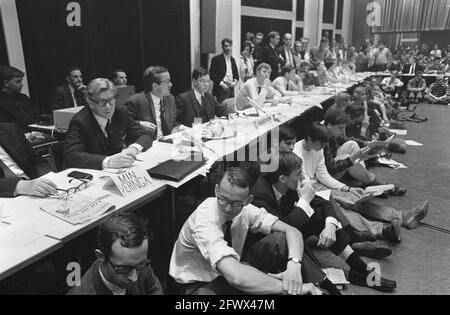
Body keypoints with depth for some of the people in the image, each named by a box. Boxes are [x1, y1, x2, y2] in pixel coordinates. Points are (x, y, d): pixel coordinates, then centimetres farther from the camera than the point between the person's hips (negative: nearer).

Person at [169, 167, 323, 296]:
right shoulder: (204, 219, -34)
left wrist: (294, 264, -36)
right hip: (199, 282, -5)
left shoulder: (246, 209, -16)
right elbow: (235, 276, -46)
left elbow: (291, 231, -15)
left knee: (280, 239, -16)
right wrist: (290, 288, -40)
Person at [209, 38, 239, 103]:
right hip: (220, 90, -6)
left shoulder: (232, 60, 17)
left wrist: (235, 81, 0)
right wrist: (221, 84, -17)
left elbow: (236, 74, 21)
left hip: (231, 89, 6)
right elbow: (212, 74, -9)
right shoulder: (216, 59, -3)